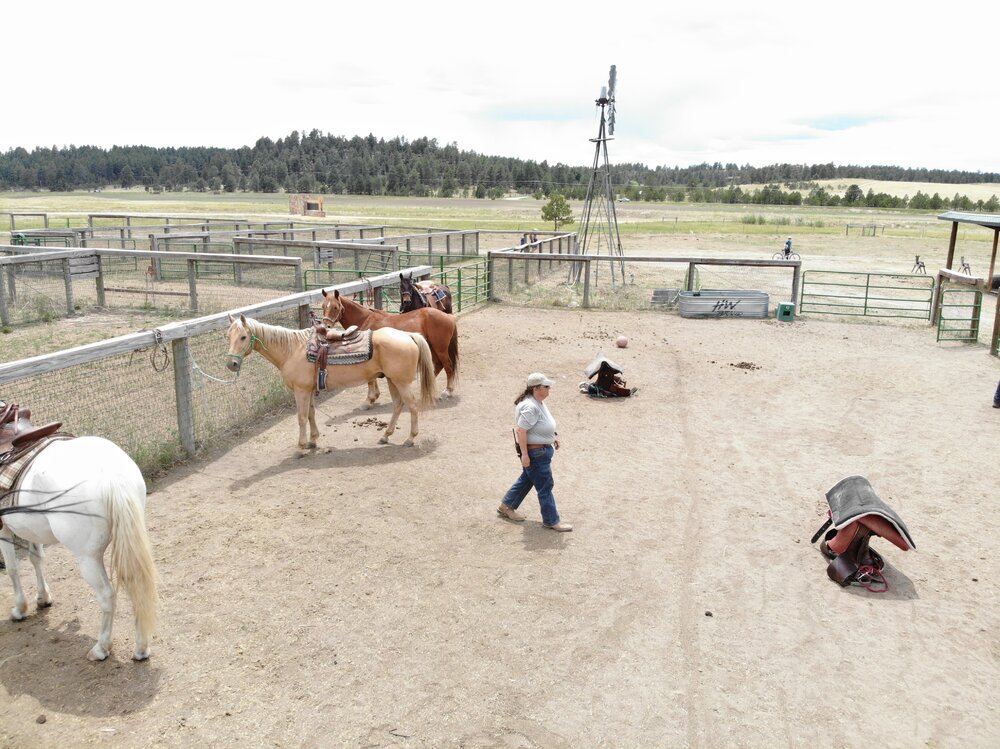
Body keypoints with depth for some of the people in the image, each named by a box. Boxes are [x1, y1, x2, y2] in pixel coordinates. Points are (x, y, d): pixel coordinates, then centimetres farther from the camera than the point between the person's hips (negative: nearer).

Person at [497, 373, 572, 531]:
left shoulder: (539, 402, 5)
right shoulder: (530, 407, -27)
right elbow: (520, 430, -29)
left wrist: (552, 438, 21)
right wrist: (524, 454, -28)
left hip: (542, 449, 11)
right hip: (535, 453, -11)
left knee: (526, 480, 22)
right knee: (545, 486, 1)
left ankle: (506, 507, 36)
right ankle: (551, 521, 14)